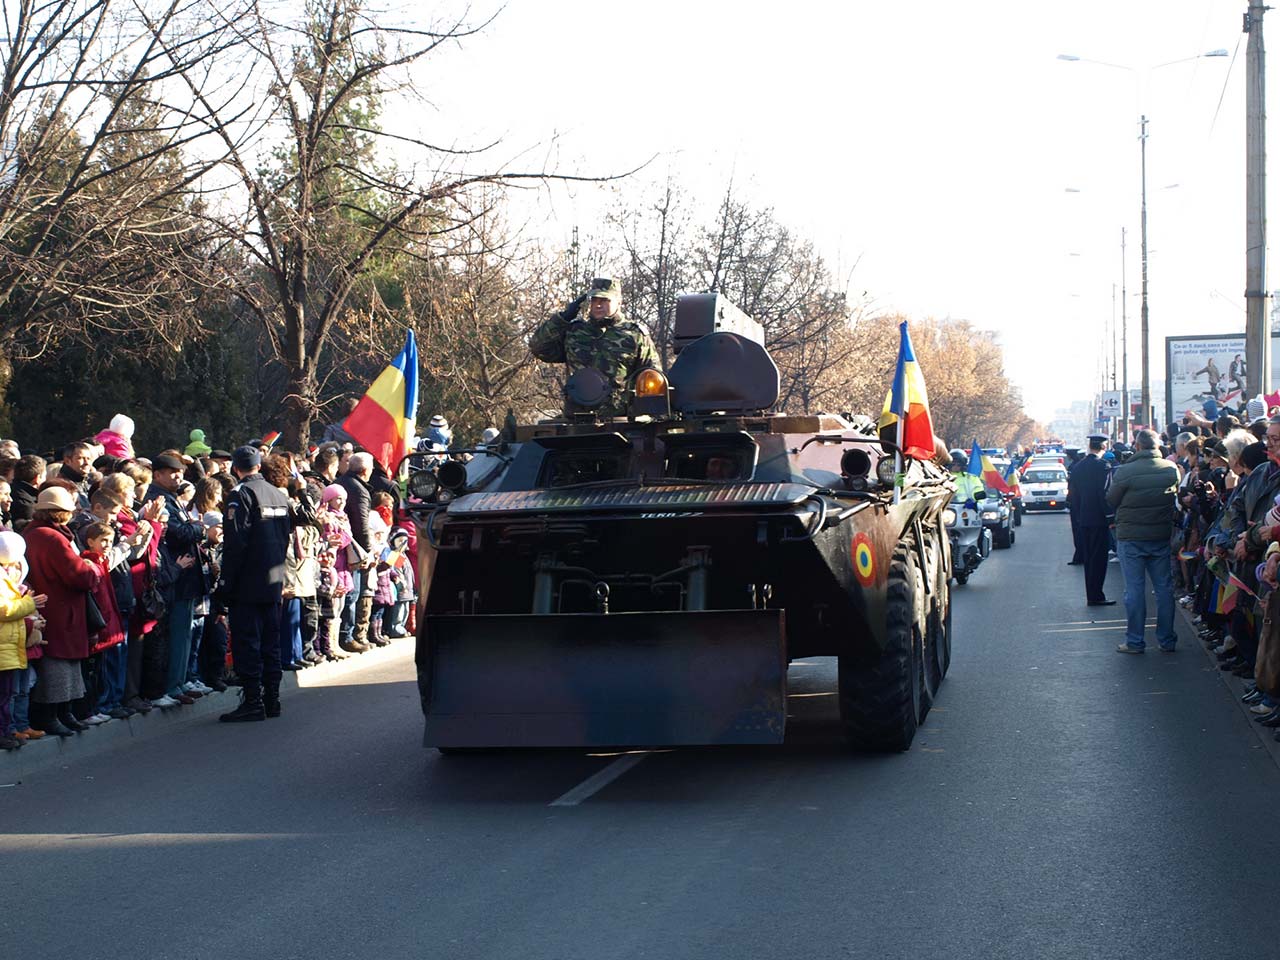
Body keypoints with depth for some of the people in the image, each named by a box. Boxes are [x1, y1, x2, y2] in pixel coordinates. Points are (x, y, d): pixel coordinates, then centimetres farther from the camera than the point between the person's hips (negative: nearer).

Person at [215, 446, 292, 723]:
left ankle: (252, 702, -6)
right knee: (270, 641, 12)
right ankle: (271, 699, 15)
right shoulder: (280, 495, 11)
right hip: (274, 583, 7)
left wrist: (225, 583, -14)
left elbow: (235, 543, -18)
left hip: (248, 584, -7)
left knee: (247, 642, -4)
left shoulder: (241, 494, -12)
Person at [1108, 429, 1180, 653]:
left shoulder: (1124, 472, -16)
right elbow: (1177, 497, 9)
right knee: (1164, 588, 10)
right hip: (1162, 536, 3)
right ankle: (1167, 640, 15)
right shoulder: (1172, 469, -4)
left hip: (1131, 537, -3)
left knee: (1134, 589, 3)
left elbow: (1111, 500, -5)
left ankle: (1134, 641, 6)